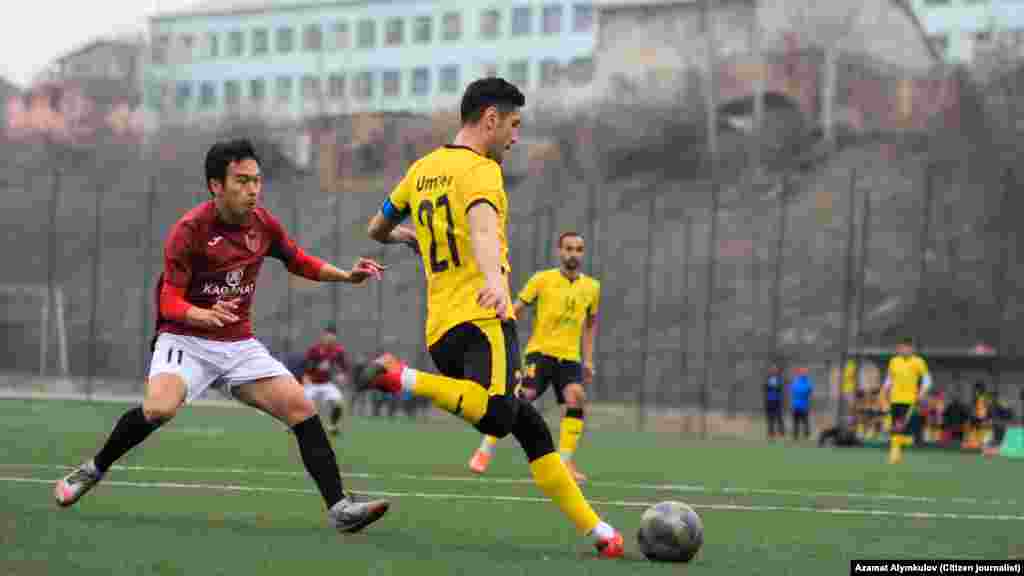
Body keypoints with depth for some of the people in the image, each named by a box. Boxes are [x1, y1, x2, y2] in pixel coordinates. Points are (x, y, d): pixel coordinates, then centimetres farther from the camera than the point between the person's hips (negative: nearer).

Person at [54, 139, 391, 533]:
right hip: (186, 340, -5)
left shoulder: (263, 223, 2)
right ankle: (94, 469, -7)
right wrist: (206, 315, -37)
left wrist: (346, 276, 8)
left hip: (239, 345, 5)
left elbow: (298, 262, 22)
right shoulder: (189, 230, -15)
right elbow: (170, 302, -16)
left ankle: (338, 507, -6)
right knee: (159, 408, -32)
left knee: (301, 408, -10)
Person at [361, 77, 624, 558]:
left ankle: (595, 531, 6)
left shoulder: (422, 170, 21)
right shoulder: (480, 169, -3)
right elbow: (482, 230, -25)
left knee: (530, 427, 11)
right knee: (497, 416, -33)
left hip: (440, 329, 9)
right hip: (481, 319, -9)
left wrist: (409, 236, 55)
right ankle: (403, 380, -31)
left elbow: (377, 229, 33)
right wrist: (495, 279, -43)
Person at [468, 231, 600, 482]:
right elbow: (515, 310, 1)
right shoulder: (542, 279, -1)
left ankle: (565, 462, -13)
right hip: (540, 350, -3)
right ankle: (485, 450, -5)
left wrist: (588, 360, 17)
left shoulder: (591, 287, 9)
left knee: (575, 399, -21)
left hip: (570, 356, 3)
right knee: (523, 397, -19)